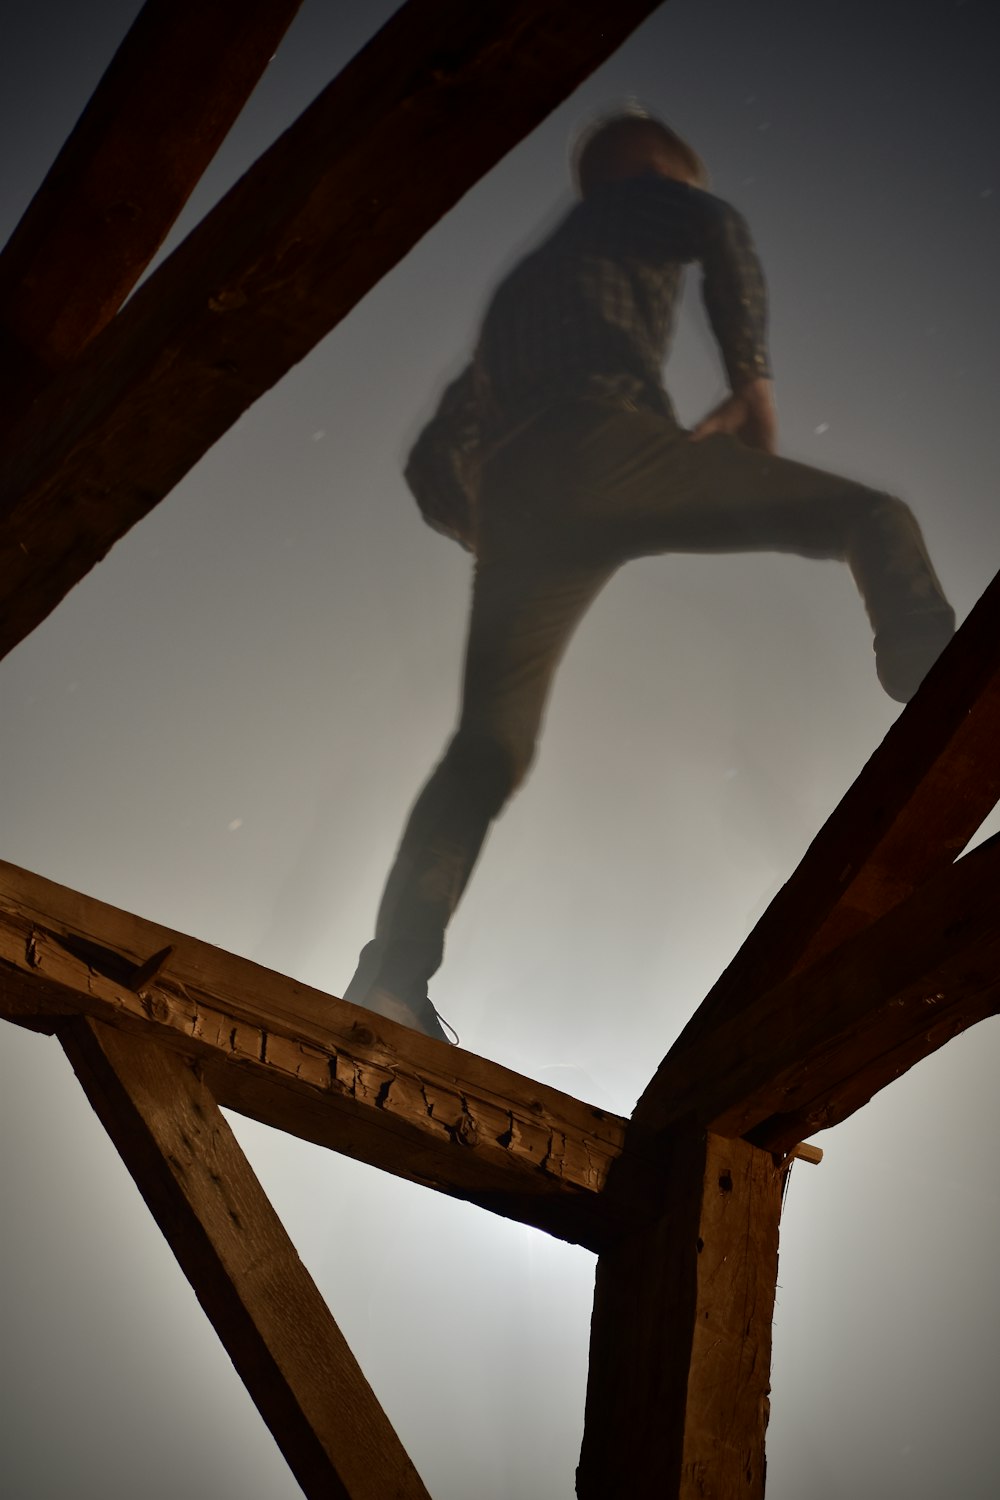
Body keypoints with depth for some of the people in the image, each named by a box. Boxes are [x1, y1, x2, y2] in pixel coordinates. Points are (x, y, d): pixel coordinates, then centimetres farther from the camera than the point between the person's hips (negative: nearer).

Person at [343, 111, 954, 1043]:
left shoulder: (521, 282, 42)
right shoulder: (642, 200, 26)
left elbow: (434, 466, 37)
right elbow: (721, 234, 0)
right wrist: (752, 379, 4)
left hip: (507, 502, 6)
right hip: (606, 445, -6)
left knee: (489, 745, 3)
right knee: (871, 520, -1)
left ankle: (393, 971, -13)